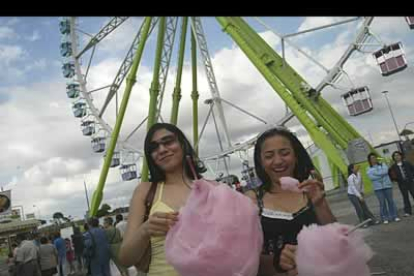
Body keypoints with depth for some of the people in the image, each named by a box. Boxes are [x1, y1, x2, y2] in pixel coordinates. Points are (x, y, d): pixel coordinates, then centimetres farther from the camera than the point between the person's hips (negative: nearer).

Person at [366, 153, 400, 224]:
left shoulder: (383, 165, 7)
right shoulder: (369, 169, 4)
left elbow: (385, 171, -12)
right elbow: (372, 177, -11)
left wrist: (376, 173, -11)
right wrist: (382, 175, -10)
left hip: (387, 186, 1)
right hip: (378, 188, -1)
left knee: (390, 201, 4)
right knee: (382, 203, -1)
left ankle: (394, 216, 12)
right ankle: (385, 218, 4)